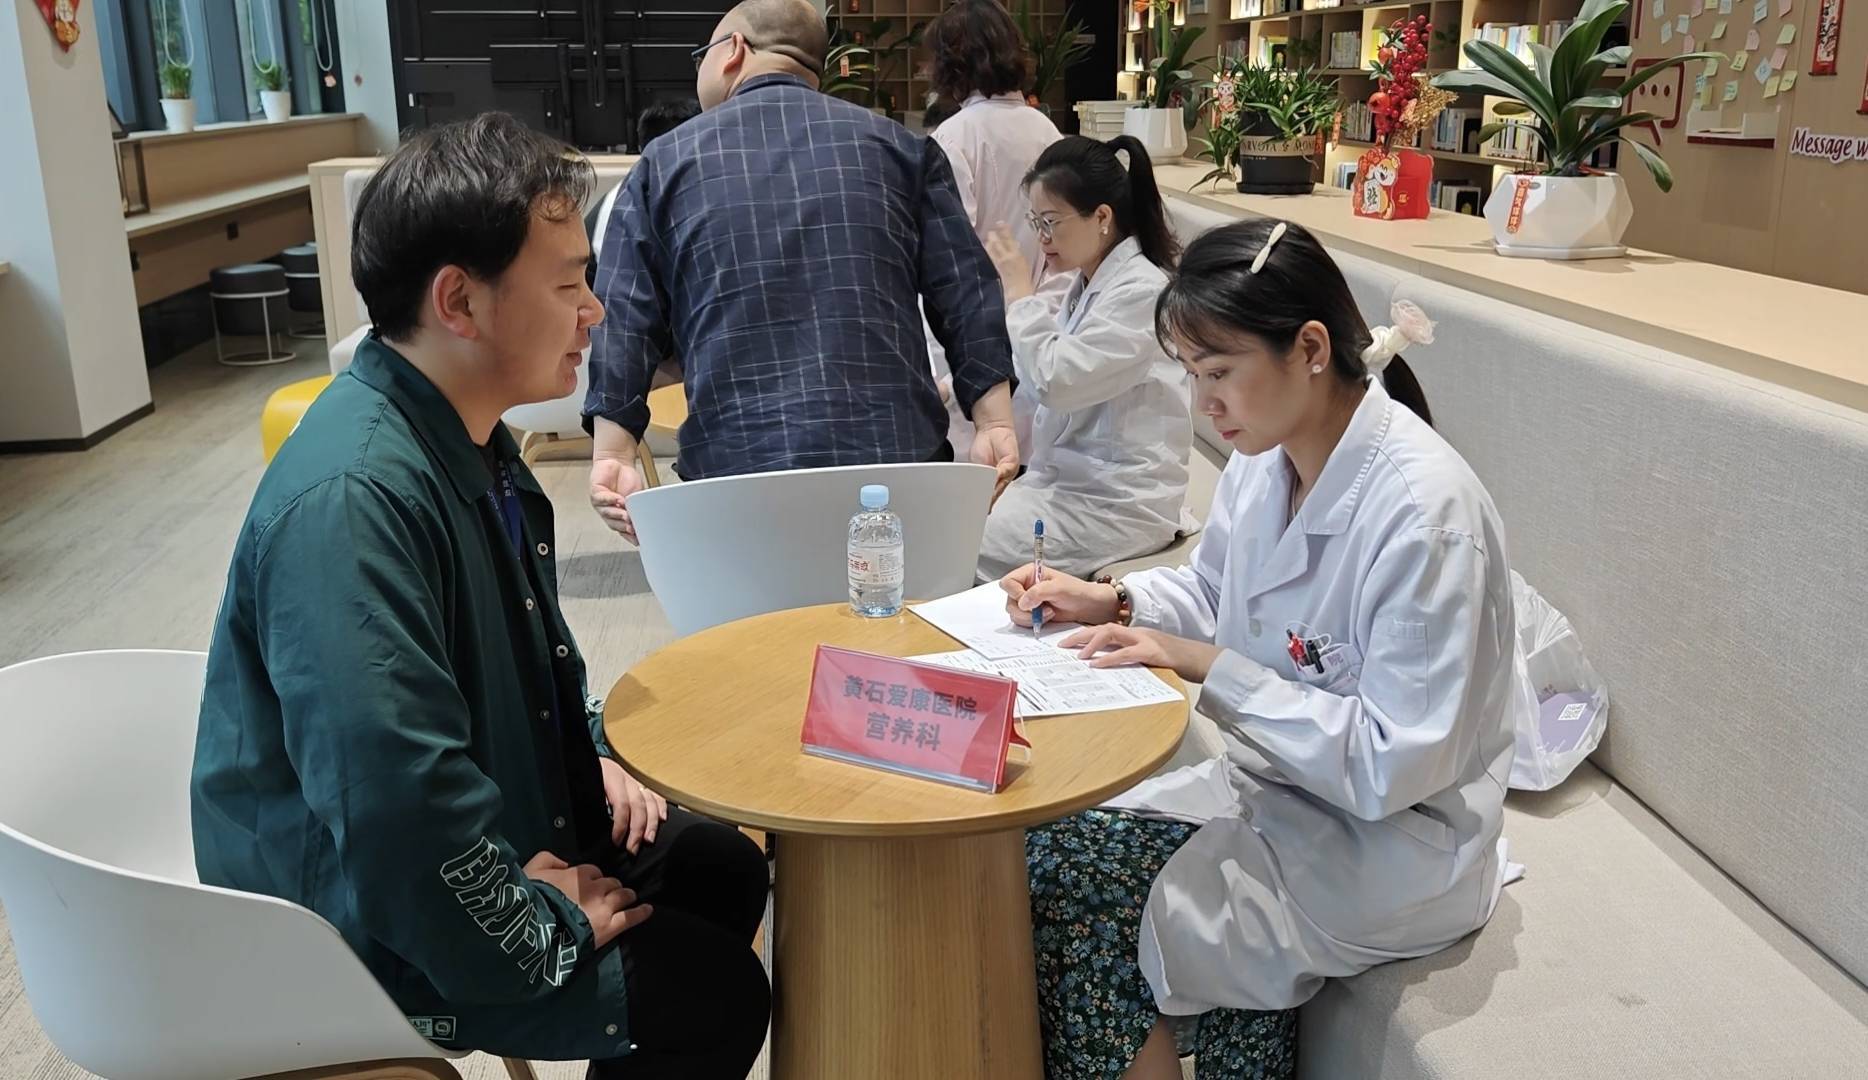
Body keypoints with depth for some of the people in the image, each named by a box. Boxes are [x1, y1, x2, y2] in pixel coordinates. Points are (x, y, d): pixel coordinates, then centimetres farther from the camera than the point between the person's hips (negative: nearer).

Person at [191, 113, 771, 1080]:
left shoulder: (468, 442, 1)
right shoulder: (351, 501, -32)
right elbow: (397, 807, -36)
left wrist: (587, 752, 5)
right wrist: (549, 928, -22)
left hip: (501, 836, 9)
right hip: (375, 929, -9)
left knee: (726, 870, 12)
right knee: (716, 994, -10)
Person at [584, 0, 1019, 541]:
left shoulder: (663, 163, 11)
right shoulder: (902, 148, 13)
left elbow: (623, 322, 3)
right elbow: (966, 294, 5)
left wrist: (613, 454, 1)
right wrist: (994, 423, 2)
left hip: (736, 468, -1)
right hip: (901, 457, 1)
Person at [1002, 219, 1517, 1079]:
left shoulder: (1424, 509, -27)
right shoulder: (1265, 457, -4)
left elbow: (1392, 766, -25)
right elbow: (1212, 592, 15)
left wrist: (1210, 670, -24)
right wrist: (1112, 601, -4)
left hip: (1390, 843, -7)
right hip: (1274, 783, 8)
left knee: (1079, 911, -17)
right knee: (1046, 853, -7)